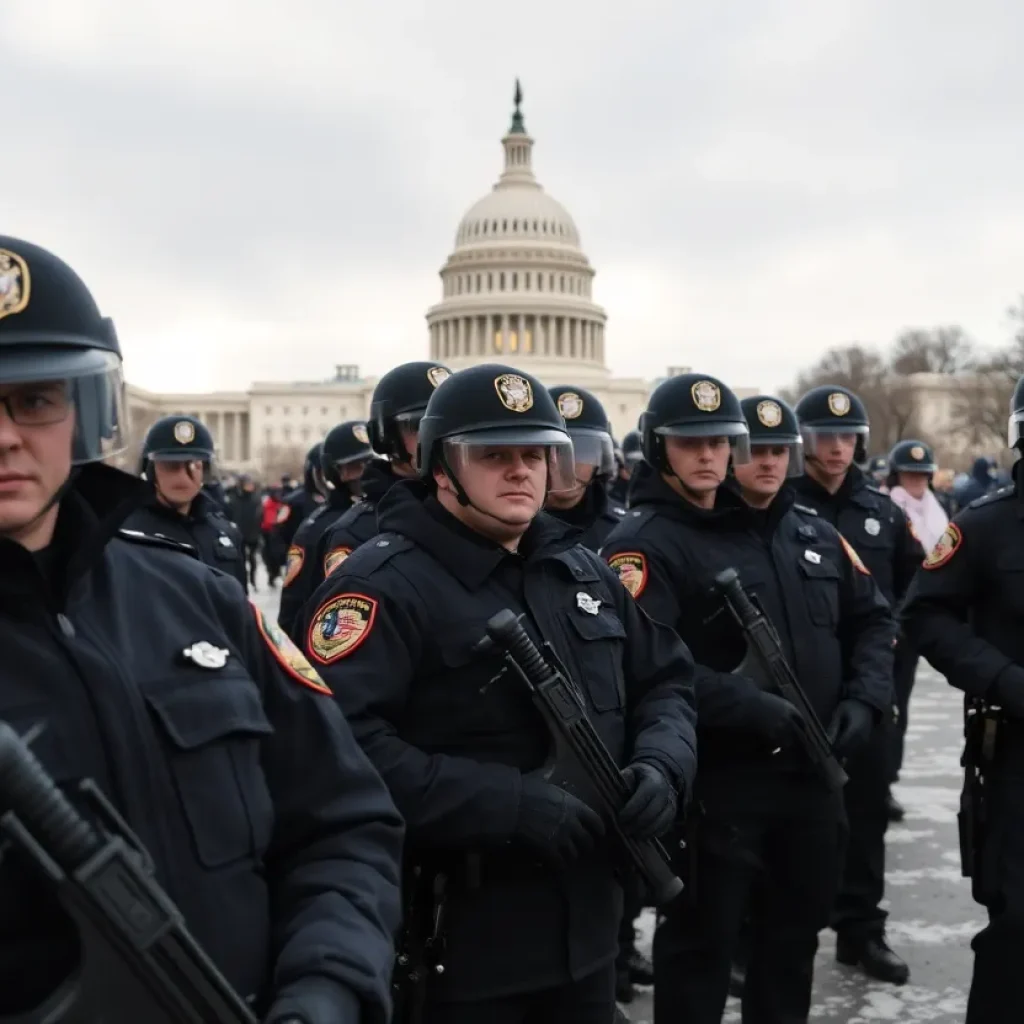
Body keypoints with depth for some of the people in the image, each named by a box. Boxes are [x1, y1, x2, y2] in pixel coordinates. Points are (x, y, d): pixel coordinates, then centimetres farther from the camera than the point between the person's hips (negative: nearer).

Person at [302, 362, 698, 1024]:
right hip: (453, 940, -7)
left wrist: (662, 765, -6)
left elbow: (665, 681, 16)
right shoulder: (385, 583, -16)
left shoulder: (585, 571, 10)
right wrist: (507, 802, -28)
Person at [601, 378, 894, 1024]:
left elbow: (873, 620, 16)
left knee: (796, 929, 21)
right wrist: (758, 711, -29)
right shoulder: (650, 542, -13)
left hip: (813, 772, 6)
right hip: (716, 781, -6)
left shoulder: (814, 534, 9)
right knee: (703, 939, 7)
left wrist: (863, 702, -1)